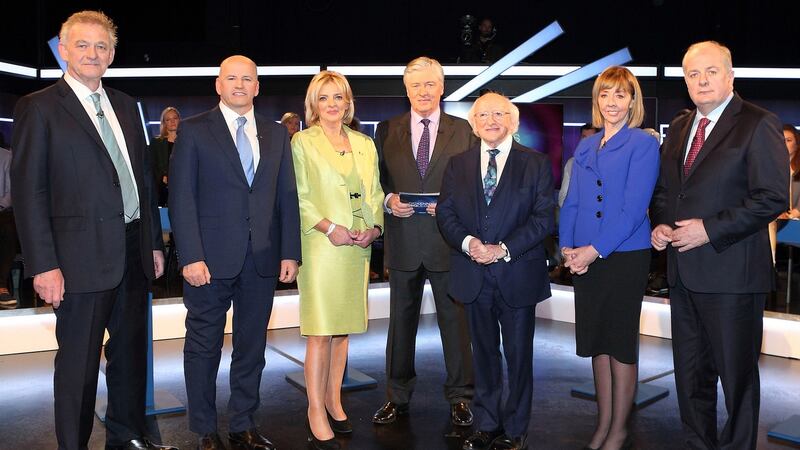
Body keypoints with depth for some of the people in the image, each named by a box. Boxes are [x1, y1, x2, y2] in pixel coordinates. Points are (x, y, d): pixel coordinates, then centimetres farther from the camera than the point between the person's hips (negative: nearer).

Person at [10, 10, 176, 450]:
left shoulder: (125, 106, 13)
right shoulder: (38, 108, -5)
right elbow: (28, 191, -9)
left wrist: (155, 241, 13)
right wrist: (44, 265, -14)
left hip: (134, 251, 6)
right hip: (83, 258, -6)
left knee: (131, 352, 16)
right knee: (79, 361, 5)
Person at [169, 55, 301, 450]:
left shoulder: (276, 133, 11)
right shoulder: (193, 130, 1)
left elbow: (287, 196, 9)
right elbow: (181, 198, -5)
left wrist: (290, 252, 2)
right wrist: (190, 257, -12)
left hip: (262, 260, 3)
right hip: (211, 258, -3)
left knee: (252, 346, 11)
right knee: (204, 347, 8)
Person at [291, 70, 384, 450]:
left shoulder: (365, 145, 15)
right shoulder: (303, 142, 1)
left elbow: (375, 193, 15)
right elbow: (297, 197, -6)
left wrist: (375, 227, -2)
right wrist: (329, 227, -16)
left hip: (358, 248, 5)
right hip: (321, 247, -5)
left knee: (343, 329, 11)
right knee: (321, 331, -5)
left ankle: (333, 400, 23)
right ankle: (317, 414, 4)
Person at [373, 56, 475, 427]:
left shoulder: (463, 130, 4)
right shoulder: (387, 130, 7)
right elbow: (376, 180, 9)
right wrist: (389, 200, -11)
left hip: (448, 240, -1)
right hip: (403, 242, 2)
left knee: (455, 319, 7)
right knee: (401, 321, 12)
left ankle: (459, 397, 22)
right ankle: (398, 396, 26)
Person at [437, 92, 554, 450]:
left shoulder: (536, 164, 0)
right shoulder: (458, 164, 9)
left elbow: (544, 217, -7)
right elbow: (445, 212, 5)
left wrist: (504, 249, -17)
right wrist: (467, 242, -14)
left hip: (517, 275, -2)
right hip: (474, 275, 3)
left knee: (519, 355, 7)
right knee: (484, 353, 14)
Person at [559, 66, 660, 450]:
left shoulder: (643, 145, -6)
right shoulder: (585, 147, 12)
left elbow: (634, 207, -15)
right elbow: (571, 203, 10)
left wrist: (595, 250, -18)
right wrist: (567, 248, -4)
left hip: (624, 257, -5)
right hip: (585, 259, 6)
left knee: (621, 345, 5)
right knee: (596, 343, 13)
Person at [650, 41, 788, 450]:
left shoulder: (758, 124, -7)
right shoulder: (678, 128, 14)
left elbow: (773, 197, -15)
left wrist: (710, 229, -18)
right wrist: (660, 224, 1)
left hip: (731, 273, -7)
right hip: (683, 272, 7)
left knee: (736, 372, 7)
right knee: (691, 372, 16)